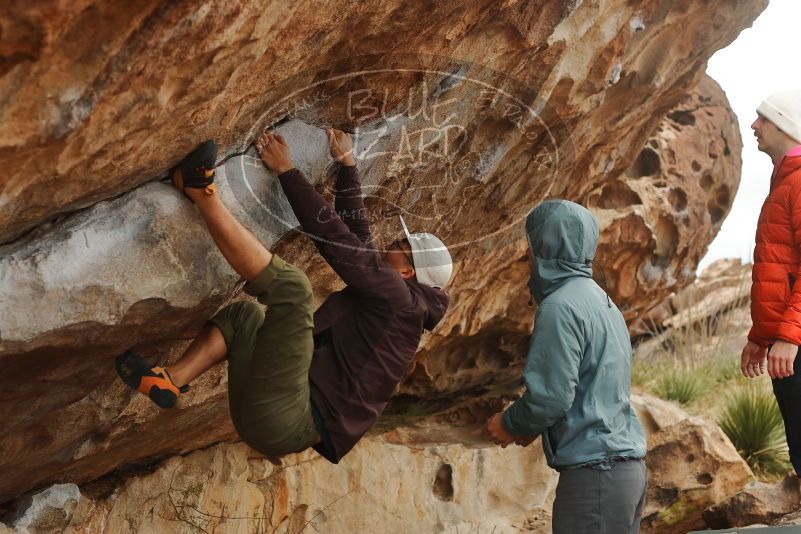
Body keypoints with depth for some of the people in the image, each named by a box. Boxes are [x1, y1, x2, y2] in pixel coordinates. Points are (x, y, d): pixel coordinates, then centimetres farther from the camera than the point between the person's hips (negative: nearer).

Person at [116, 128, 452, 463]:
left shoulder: (395, 295, -4)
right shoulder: (380, 300, 22)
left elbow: (331, 234, -7)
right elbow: (355, 232, 27)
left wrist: (285, 170, -2)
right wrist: (347, 165, 29)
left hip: (282, 423, -10)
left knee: (290, 285, -22)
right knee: (243, 314, 28)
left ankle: (200, 192, -17)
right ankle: (170, 382, 4)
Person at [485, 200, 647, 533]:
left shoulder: (561, 306, -14)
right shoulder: (600, 300, 16)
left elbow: (551, 397, -18)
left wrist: (508, 424, -1)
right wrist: (530, 426, 14)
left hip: (593, 471, -9)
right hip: (626, 465, 9)